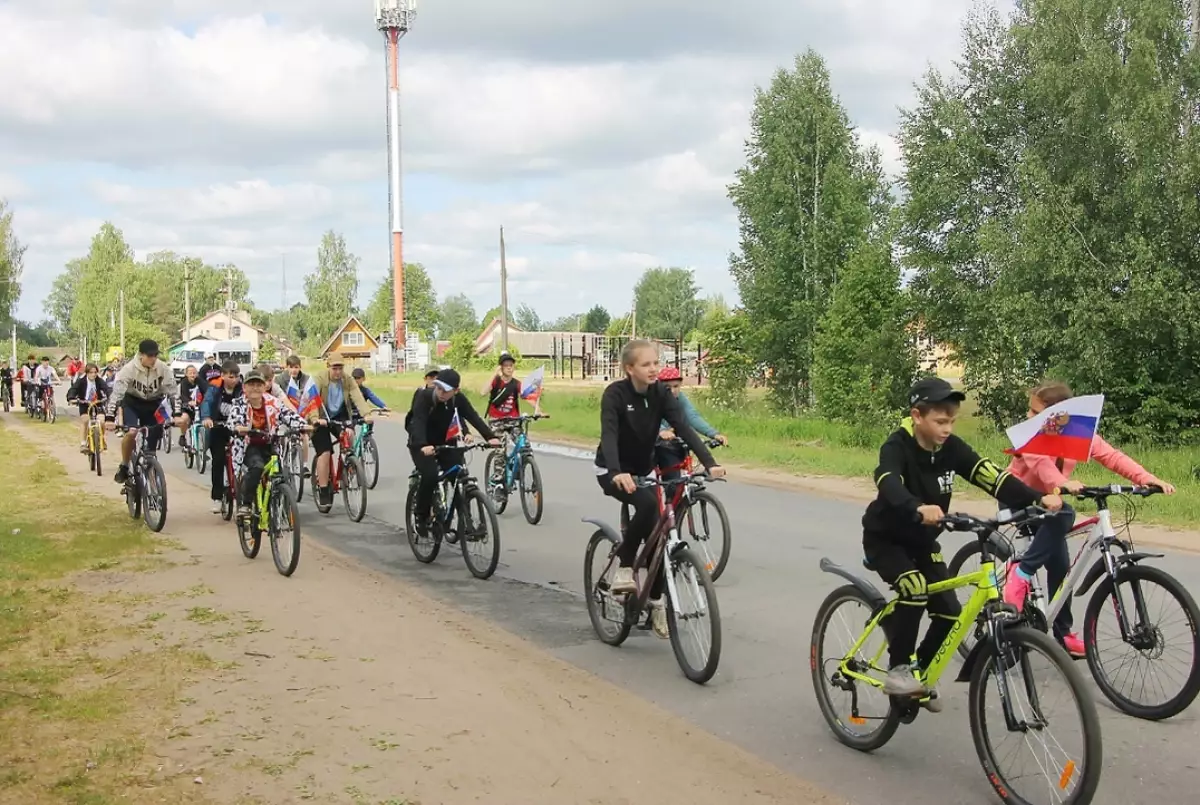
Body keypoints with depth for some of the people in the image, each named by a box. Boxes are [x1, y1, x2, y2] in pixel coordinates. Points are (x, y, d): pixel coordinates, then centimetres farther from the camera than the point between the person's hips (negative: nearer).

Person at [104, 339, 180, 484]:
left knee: (152, 445, -2)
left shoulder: (163, 369, -20)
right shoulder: (129, 369, -25)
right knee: (131, 433, -28)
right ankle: (124, 467, -5)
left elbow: (173, 392, -16)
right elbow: (117, 393, -28)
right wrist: (109, 418, -38)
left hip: (154, 404, 2)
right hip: (132, 403, -2)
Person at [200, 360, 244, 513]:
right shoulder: (215, 388, -12)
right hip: (217, 429, -1)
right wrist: (206, 418, -46)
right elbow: (206, 402, -26)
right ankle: (217, 497, 1)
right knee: (218, 462, -5)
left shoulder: (241, 390, -9)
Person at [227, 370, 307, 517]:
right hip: (249, 446, -3)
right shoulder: (239, 404, -6)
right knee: (257, 467, -31)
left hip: (269, 445, 3)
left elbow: (289, 415, -10)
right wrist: (239, 428, -46)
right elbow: (233, 422, -22)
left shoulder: (273, 402, -2)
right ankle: (244, 504, -17)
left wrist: (302, 426, -30)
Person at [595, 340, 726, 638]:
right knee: (648, 502, -34)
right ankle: (623, 566, -17)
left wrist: (710, 463, -34)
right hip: (613, 471, -5)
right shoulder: (615, 394, -22)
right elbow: (608, 435, -35)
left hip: (644, 469, 5)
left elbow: (684, 428, -19)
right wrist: (618, 473, -53)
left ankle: (655, 603, 14)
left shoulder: (661, 393, -9)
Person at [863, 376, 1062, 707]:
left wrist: (1037, 499, -36)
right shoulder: (897, 447, -26)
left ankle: (920, 674, 18)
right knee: (914, 589, -30)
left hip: (923, 542, 6)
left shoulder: (951, 447, -11)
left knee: (949, 611, -4)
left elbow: (991, 475, -22)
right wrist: (919, 509, -67)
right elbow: (889, 484, -46)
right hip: (885, 538, -5)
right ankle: (897, 668, -14)